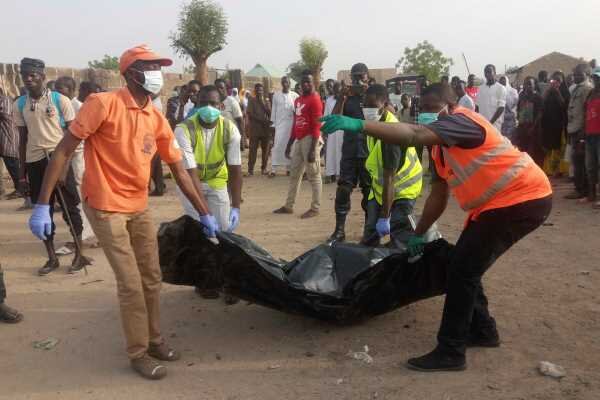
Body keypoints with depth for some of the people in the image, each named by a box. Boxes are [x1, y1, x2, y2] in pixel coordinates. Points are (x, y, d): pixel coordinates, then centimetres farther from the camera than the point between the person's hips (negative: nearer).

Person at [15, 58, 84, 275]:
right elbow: (23, 139, 11)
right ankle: (52, 258, 19)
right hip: (34, 162, 4)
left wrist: (65, 165, -12)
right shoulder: (19, 104, 5)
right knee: (42, 211, 8)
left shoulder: (60, 100, -5)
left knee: (70, 208, 1)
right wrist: (22, 170, 9)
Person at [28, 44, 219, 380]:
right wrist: (43, 204, -19)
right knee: (131, 284, -3)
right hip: (106, 208, -6)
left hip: (140, 208, 6)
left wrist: (205, 213, 7)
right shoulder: (103, 104, -16)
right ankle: (139, 353, 15)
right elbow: (64, 151, -15)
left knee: (153, 278, 13)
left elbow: (180, 171, 7)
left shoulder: (158, 120, 1)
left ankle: (154, 339, 32)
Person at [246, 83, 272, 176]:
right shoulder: (251, 100, 3)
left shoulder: (266, 100, 11)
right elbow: (250, 114, -6)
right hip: (255, 128, -3)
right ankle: (250, 169, -4)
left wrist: (263, 102, -9)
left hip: (266, 128, 3)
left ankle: (264, 168, 14)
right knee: (253, 149, -5)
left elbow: (269, 113, 0)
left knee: (265, 149, 5)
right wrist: (263, 120, -13)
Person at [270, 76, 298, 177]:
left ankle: (288, 167, 14)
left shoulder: (294, 96, 2)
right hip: (279, 123, 0)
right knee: (277, 145, -5)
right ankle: (273, 169, -5)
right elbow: (274, 110, 6)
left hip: (291, 123, 0)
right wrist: (273, 124, 3)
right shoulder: (276, 95, 6)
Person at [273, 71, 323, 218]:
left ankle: (315, 208, 5)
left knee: (313, 175, -2)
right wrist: (289, 144, 20)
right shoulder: (298, 100, 17)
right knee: (294, 174, 13)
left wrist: (313, 149, -22)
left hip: (310, 139, -9)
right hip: (299, 140, 9)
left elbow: (316, 126, -17)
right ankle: (289, 206, 22)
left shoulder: (315, 100, -11)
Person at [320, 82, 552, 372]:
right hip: (497, 204, 10)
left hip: (521, 200, -10)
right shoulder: (441, 149, 12)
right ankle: (482, 330, 30)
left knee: (462, 270, -11)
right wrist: (419, 234, 20)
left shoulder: (463, 121, -18)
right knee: (464, 267, 14)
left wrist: (358, 125, -43)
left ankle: (450, 352, -3)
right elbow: (438, 197, 18)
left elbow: (415, 135, -36)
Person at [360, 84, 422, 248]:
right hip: (380, 185, 8)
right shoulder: (375, 122, -6)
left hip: (402, 186, -8)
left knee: (399, 242, -11)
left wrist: (384, 217, -29)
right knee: (369, 236, 11)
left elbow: (389, 178, -31)